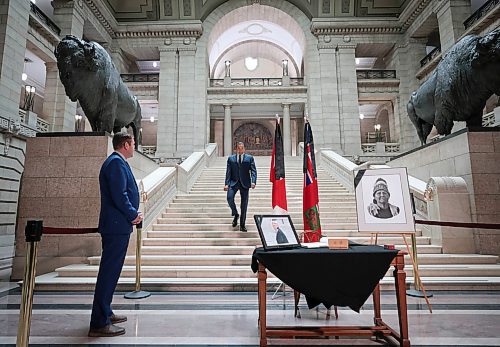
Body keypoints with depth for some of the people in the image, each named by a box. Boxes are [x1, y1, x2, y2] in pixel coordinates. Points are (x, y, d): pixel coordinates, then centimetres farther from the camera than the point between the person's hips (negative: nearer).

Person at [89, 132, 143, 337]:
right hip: (117, 226, -11)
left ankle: (105, 313, 30)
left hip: (116, 226, 11)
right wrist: (134, 215, -10)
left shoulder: (118, 162, 18)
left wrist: (133, 212, 9)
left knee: (110, 271, 17)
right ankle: (99, 324, 4)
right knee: (109, 272, -5)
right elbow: (119, 196, -21)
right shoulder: (116, 162, -14)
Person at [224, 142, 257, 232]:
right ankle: (235, 214, 7)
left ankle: (242, 224, 15)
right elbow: (228, 172, 6)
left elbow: (253, 171, -1)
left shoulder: (249, 158, 7)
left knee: (244, 204, 2)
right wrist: (226, 183, -5)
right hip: (233, 182, 1)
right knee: (229, 198, -21)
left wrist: (253, 182, -17)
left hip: (244, 183, 0)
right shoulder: (231, 158, 10)